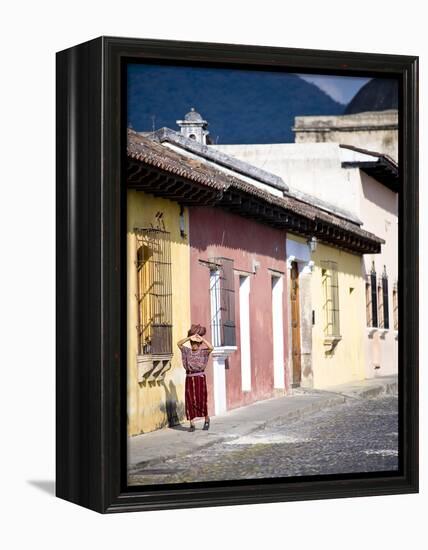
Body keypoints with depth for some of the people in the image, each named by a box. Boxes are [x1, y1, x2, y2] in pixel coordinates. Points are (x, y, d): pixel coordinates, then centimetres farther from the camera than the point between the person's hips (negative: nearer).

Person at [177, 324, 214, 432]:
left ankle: (206, 419, 24)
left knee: (201, 399, -1)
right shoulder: (187, 351, 5)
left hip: (200, 377, -2)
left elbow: (211, 348, -21)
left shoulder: (203, 352, -1)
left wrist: (202, 338, -23)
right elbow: (178, 343, -10)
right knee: (190, 401, 0)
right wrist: (190, 337, -18)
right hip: (189, 378, 2)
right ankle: (192, 424, 6)